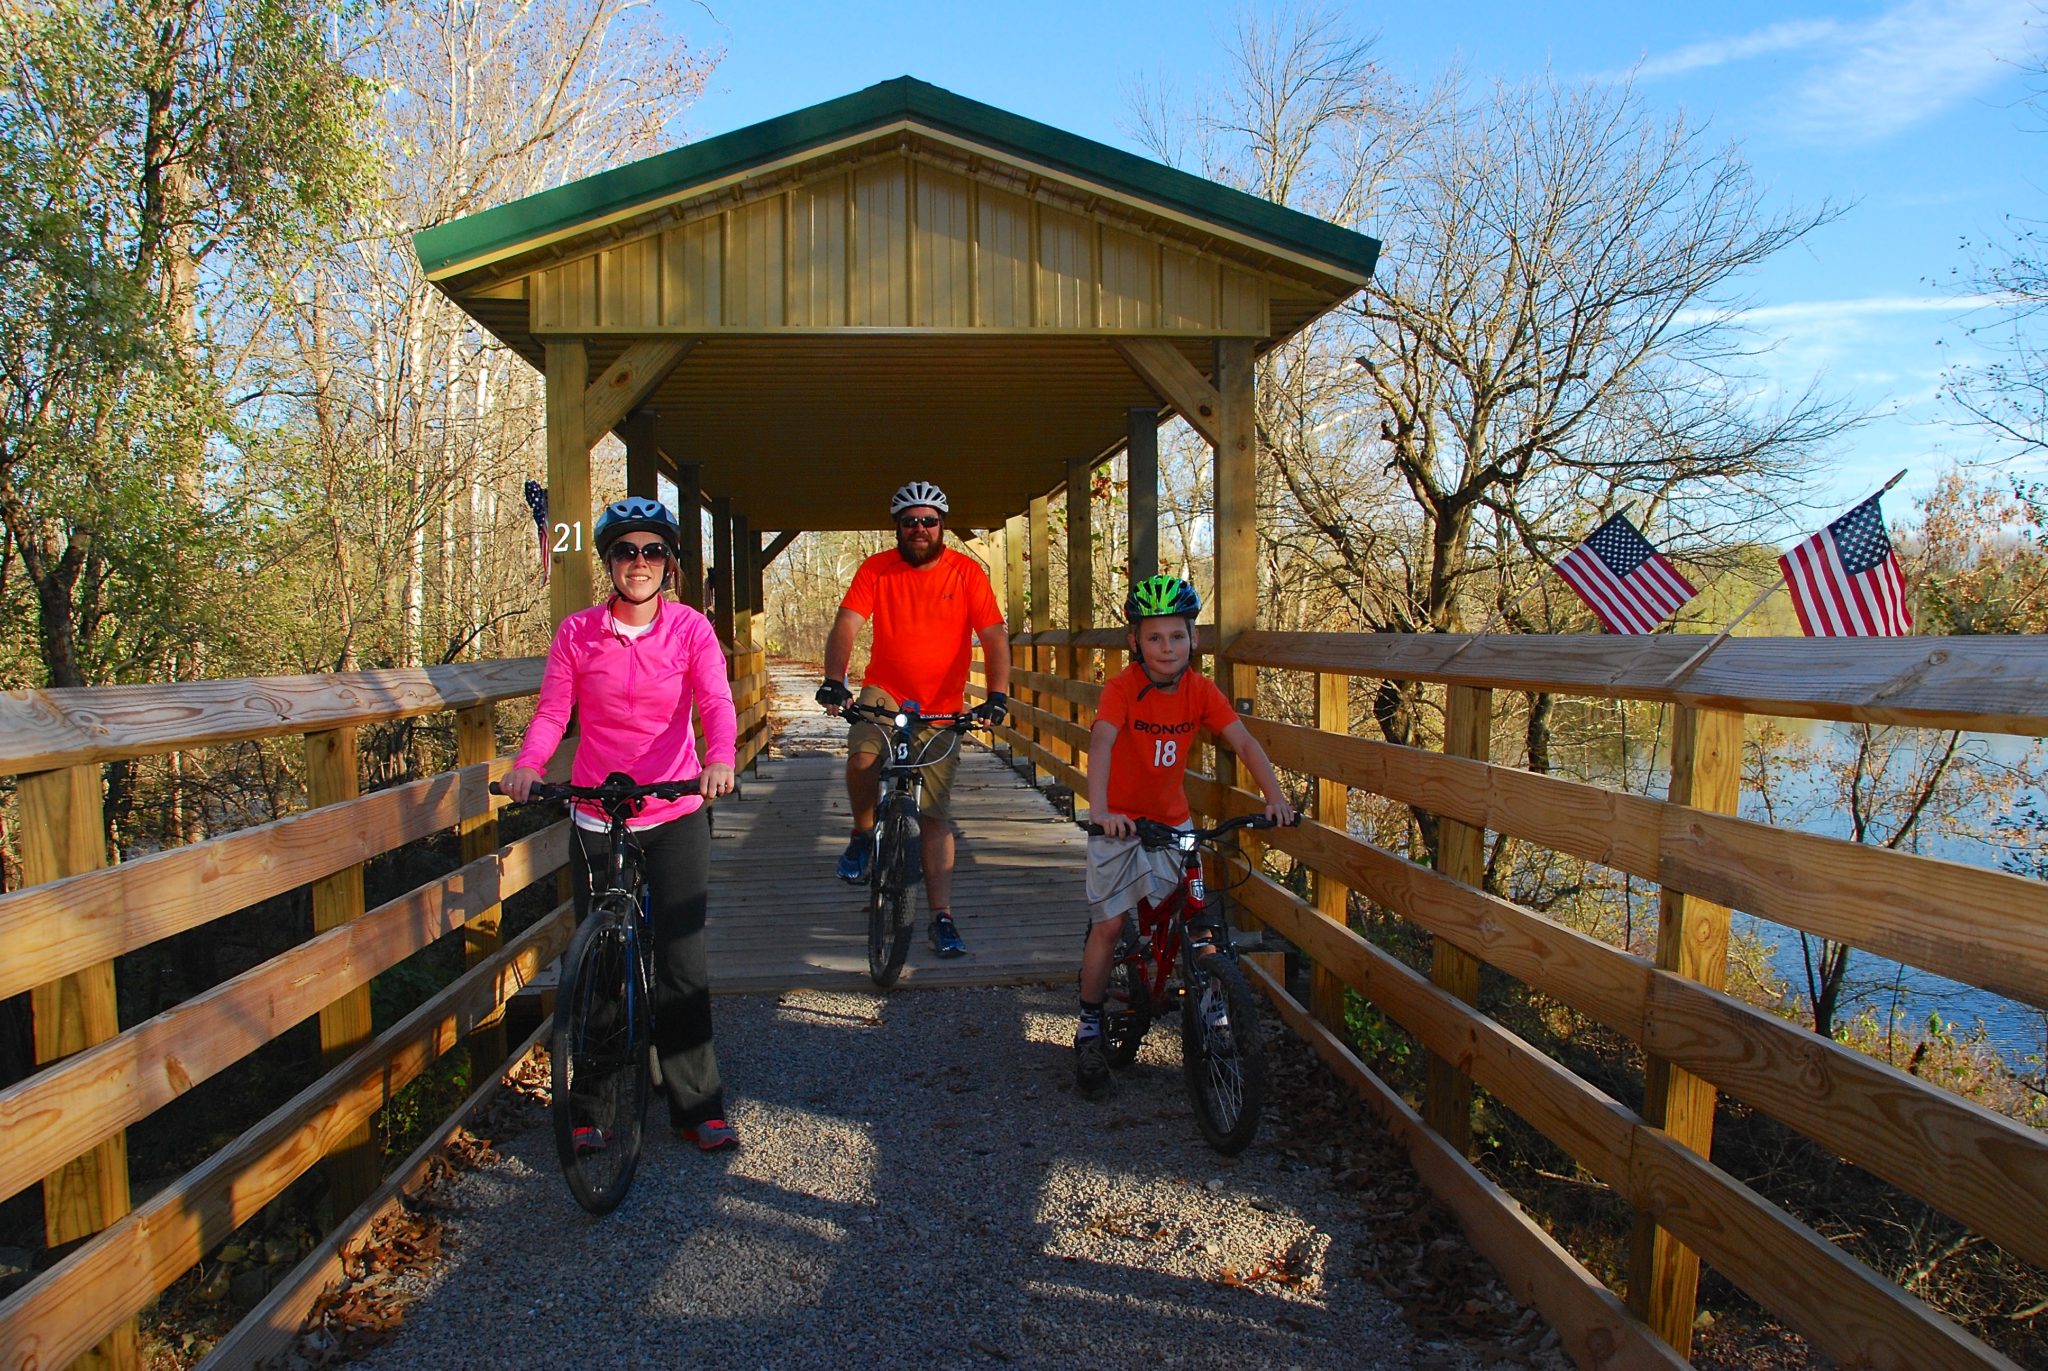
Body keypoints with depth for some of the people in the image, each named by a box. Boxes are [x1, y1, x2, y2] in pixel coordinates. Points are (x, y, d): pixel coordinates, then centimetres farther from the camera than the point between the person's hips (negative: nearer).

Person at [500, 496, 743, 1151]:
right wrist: (526, 763, -23)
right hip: (596, 816, 1)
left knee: (681, 961, 1)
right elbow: (552, 712, -3)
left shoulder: (691, 629, -4)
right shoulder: (577, 632, -1)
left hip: (675, 815, -1)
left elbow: (716, 704, -16)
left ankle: (697, 1108, 15)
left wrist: (720, 759, -35)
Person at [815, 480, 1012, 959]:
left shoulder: (967, 572, -6)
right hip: (884, 693, 0)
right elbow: (845, 626, -15)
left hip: (942, 707, 0)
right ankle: (863, 835, -2)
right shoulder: (876, 569, -5)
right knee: (862, 755, -31)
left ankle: (941, 917, 8)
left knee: (935, 814, 0)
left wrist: (997, 695, -26)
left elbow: (995, 637, -11)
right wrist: (834, 682, -32)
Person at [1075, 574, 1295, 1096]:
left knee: (1196, 920, -3)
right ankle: (1089, 1028, 13)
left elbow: (1244, 743, -11)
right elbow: (1101, 743, -35)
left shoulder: (1200, 690, -8)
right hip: (1120, 823, -3)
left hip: (1173, 822, 3)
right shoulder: (1123, 687, -20)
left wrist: (1275, 797, -26)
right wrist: (1099, 809, -50)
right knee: (1109, 925, -4)